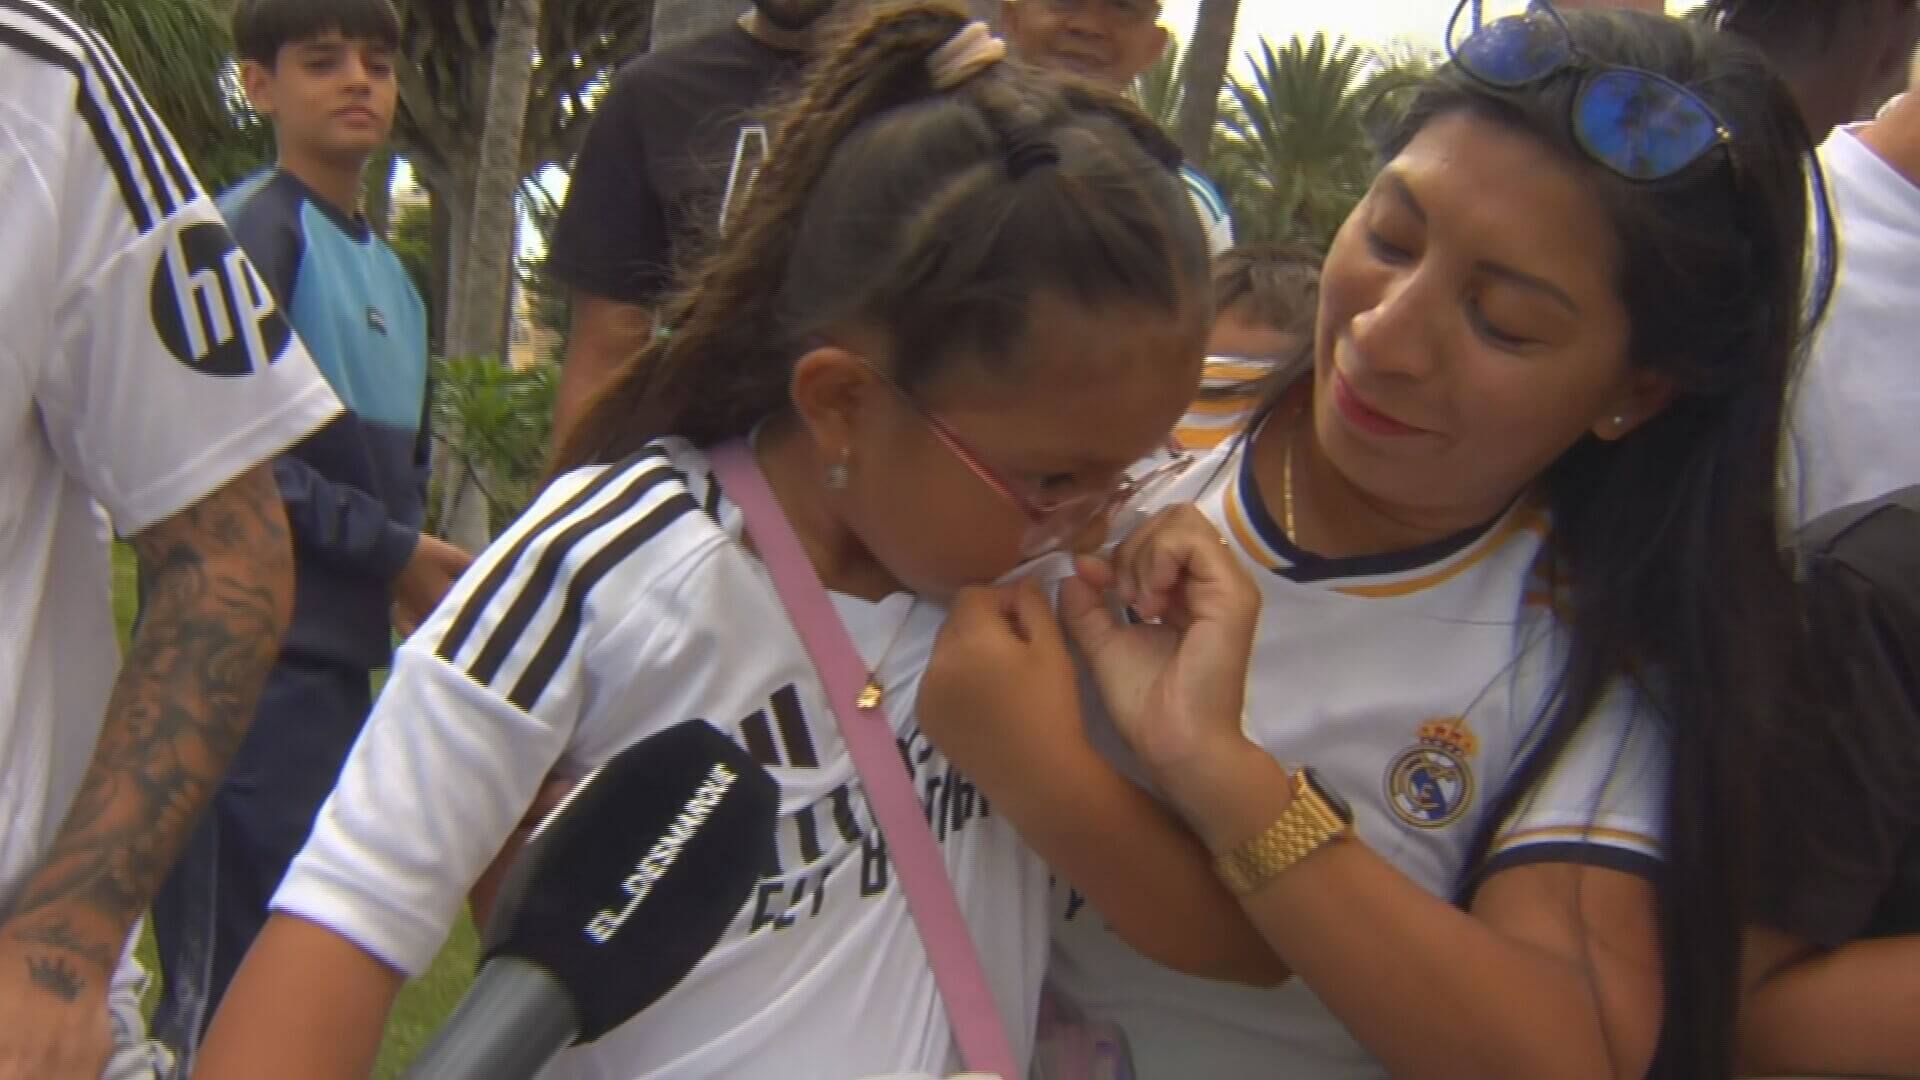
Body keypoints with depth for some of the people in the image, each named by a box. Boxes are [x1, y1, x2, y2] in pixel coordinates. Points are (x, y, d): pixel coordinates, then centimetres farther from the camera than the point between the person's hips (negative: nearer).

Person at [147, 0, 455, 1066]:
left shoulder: (393, 274, 19)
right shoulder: (249, 231, -7)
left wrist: (417, 580, 5)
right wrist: (396, 553, -10)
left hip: (343, 659, 9)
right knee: (232, 987, -9)